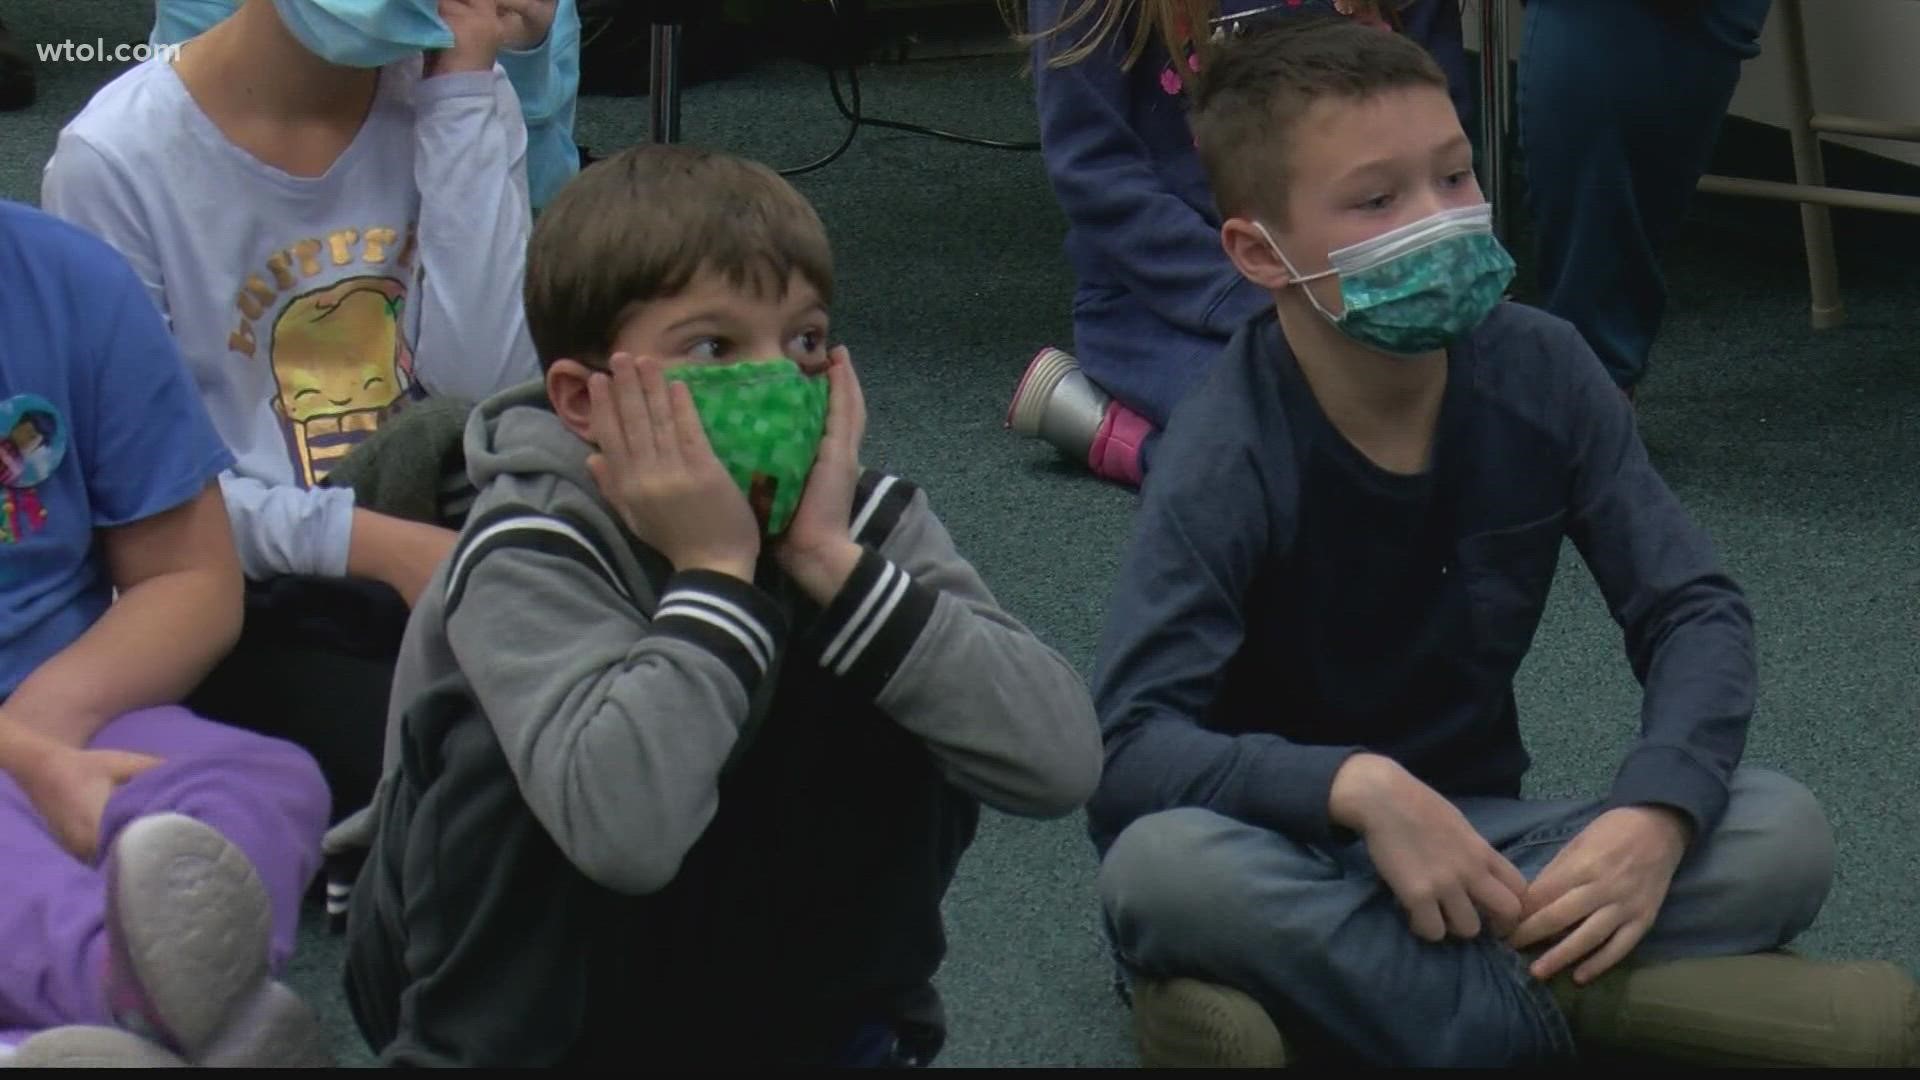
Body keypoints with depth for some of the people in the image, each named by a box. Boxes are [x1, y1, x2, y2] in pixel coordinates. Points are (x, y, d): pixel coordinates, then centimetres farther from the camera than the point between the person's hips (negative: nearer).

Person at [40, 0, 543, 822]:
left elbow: (487, 386, -11)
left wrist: (461, 93, -12)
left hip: (448, 535, 4)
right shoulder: (115, 159, -10)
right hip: (251, 600, -4)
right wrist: (372, 543, -22)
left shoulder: (455, 92, 1)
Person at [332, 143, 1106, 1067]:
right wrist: (716, 571, -36)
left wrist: (833, 561, -30)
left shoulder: (861, 517, -13)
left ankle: (846, 1031, -1)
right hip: (510, 973, -4)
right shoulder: (532, 556, -26)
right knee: (516, 753, -32)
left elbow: (1060, 762, -28)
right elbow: (625, 827, -45)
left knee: (902, 709, -19)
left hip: (738, 973, 4)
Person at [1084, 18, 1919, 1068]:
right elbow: (1128, 753, -29)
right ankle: (1574, 1003, -27)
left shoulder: (1540, 372, -9)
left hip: (1477, 843, 4)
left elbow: (1695, 609, -8)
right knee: (1162, 865, -38)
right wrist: (1356, 786, -44)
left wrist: (1657, 809, -27)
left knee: (1782, 834, -19)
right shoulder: (1229, 458, -21)